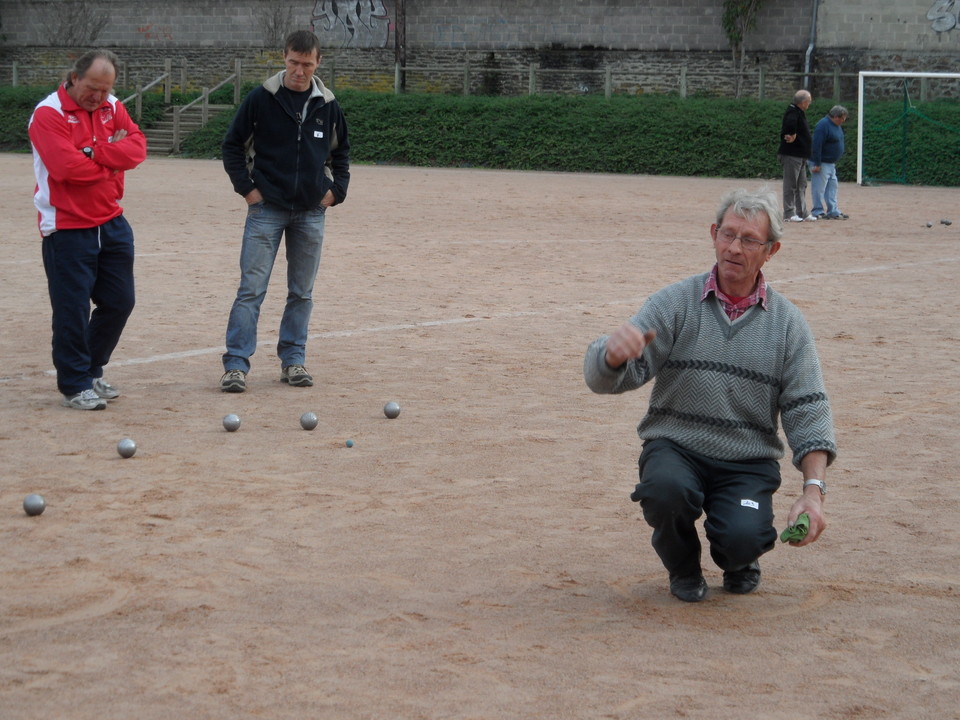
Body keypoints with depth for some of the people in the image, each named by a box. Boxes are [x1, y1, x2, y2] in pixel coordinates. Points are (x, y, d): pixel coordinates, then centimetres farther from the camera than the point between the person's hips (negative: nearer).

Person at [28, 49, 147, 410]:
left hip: (112, 224, 7)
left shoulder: (112, 107, 7)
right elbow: (68, 166, -24)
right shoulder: (49, 113, -12)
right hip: (67, 229, -7)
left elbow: (137, 148, -7)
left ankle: (92, 371, 30)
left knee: (119, 302, 13)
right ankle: (75, 385, 10)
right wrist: (112, 157, -9)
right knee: (73, 309, -2)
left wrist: (93, 153, -18)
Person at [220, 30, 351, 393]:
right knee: (252, 288, -7)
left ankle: (293, 360, 19)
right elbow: (232, 146, 3)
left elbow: (341, 152, 19)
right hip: (266, 209, -3)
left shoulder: (328, 105, 4)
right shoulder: (260, 99, -5)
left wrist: (337, 190, 7)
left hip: (311, 213, 3)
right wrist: (246, 187, -5)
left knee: (302, 292, 9)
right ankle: (236, 364, -7)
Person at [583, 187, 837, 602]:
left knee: (742, 538, -28)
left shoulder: (787, 322, 5)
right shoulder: (675, 304, 0)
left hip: (749, 463, 1)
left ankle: (740, 561, 13)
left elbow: (807, 412, 1)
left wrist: (814, 489, -14)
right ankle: (683, 567, 1)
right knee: (666, 488, -34)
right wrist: (614, 353, -36)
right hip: (675, 448, 0)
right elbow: (604, 378, -10)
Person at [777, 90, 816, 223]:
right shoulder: (793, 112, -17)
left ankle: (802, 213, 18)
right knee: (791, 184, -5)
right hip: (791, 155, -10)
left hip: (800, 155, 10)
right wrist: (792, 135, -25)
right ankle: (789, 213, -2)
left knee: (801, 185, 13)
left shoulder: (799, 112, 16)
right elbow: (790, 123, -39)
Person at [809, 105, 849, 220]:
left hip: (831, 163, 10)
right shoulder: (823, 125, -18)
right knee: (819, 189, -6)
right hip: (821, 163, -10)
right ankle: (818, 212, -1)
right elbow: (816, 145, -23)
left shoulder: (836, 126, 12)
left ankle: (833, 211, 13)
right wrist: (817, 164, -24)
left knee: (832, 188, 10)